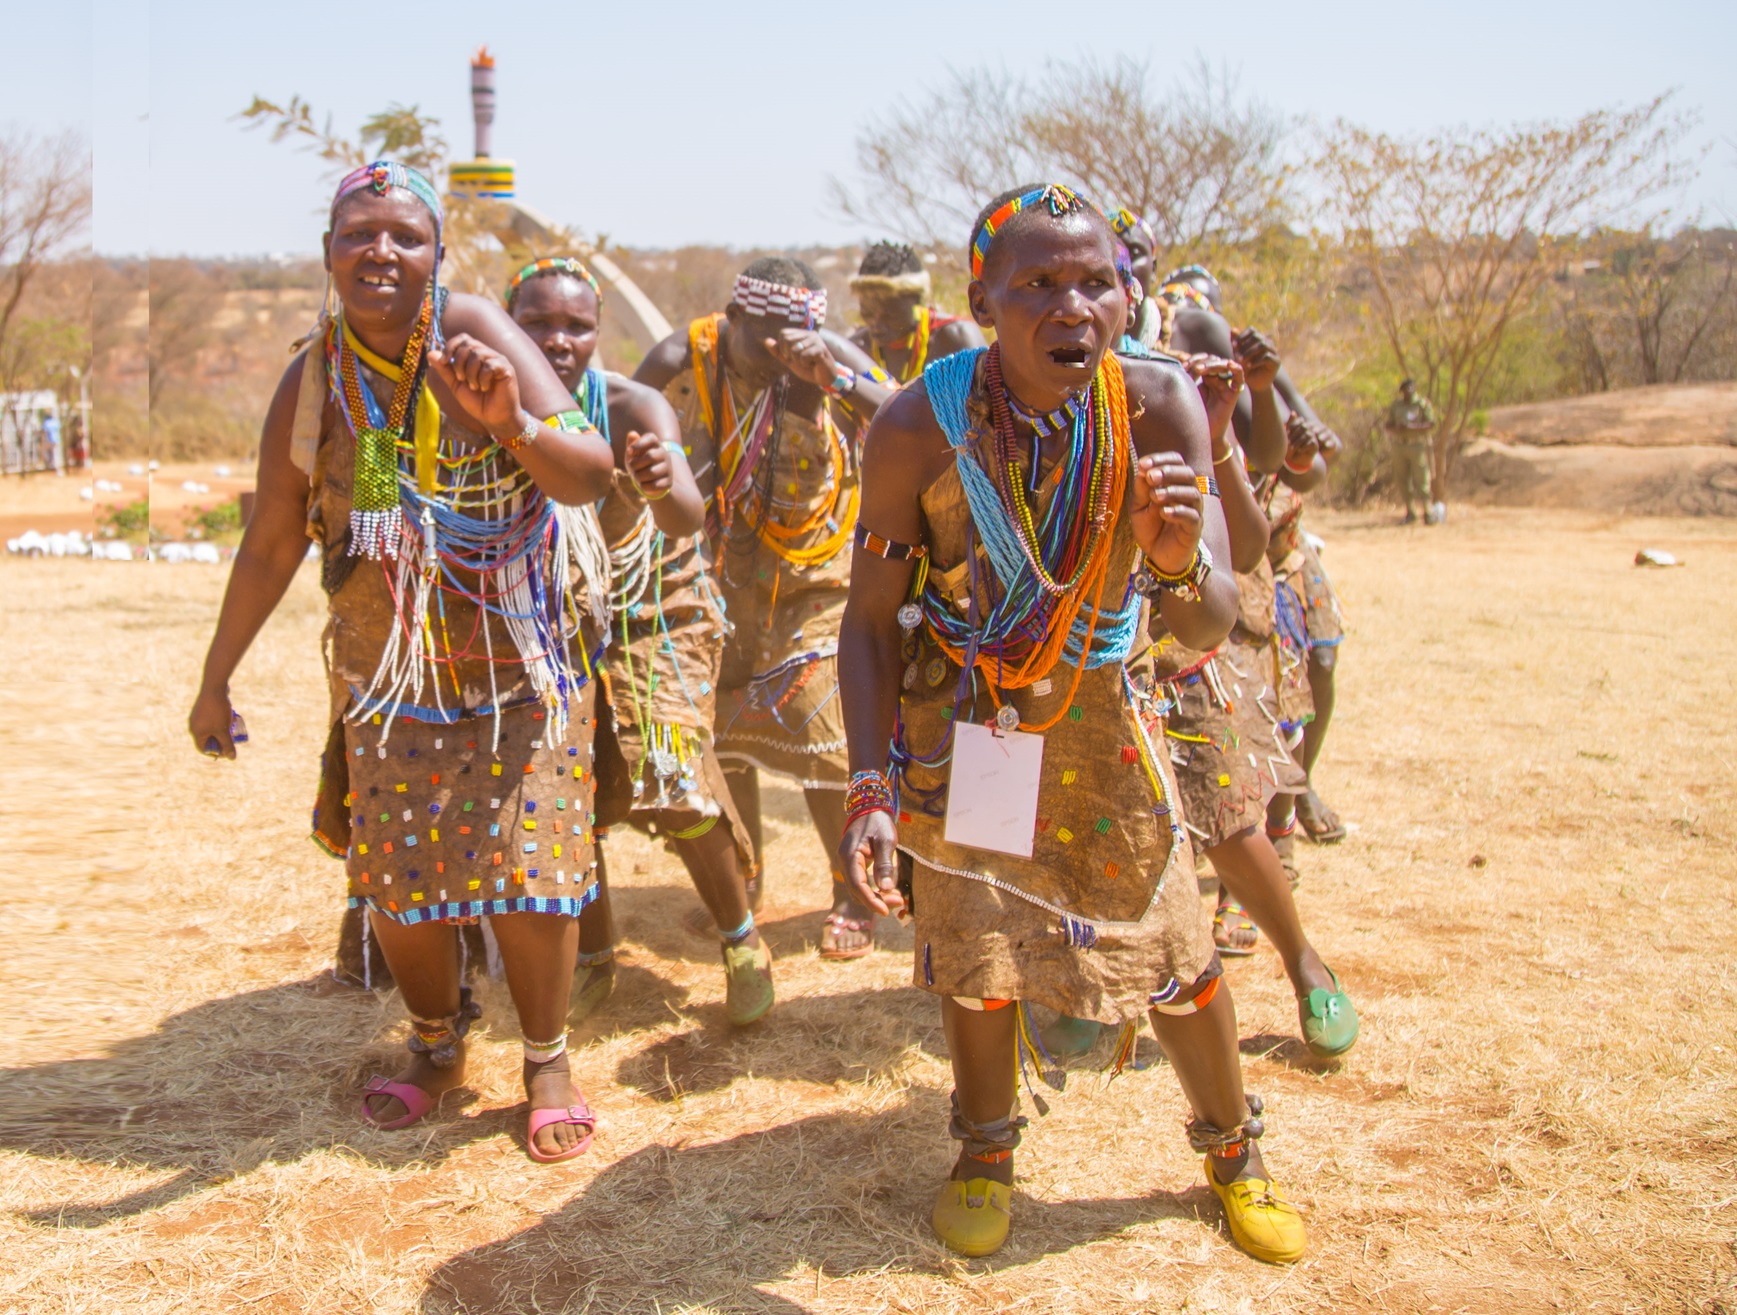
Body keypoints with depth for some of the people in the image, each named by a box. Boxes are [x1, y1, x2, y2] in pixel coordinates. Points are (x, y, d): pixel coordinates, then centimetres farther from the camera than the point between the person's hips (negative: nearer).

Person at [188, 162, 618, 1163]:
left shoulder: (476, 334, -14)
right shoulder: (313, 381, -5)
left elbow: (590, 475, -21)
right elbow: (271, 545, 5)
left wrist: (514, 423, -42)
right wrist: (216, 680, 10)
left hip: (518, 659, -3)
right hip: (387, 669, 3)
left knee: (525, 867, -4)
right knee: (396, 877, 8)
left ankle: (549, 1062, 18)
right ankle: (437, 1048, 33)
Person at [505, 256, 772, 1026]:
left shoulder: (634, 410, -26)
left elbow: (689, 517, -44)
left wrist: (663, 487, -65)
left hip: (653, 614, -3)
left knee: (670, 779, -14)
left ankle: (742, 942, 11)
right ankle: (594, 956, 26)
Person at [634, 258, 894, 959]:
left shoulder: (827, 355, -16)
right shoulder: (683, 359, -13)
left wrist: (834, 376, -37)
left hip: (818, 574, -3)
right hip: (725, 571, 3)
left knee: (816, 727, -11)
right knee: (720, 725, 9)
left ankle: (854, 891, 9)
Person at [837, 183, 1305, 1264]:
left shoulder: (1160, 406, -22)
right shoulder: (920, 429, -25)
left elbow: (1213, 627, -22)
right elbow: (871, 619, -13)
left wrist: (1179, 560, -45)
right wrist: (873, 787, -22)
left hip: (1101, 704, 1)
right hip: (958, 701, -1)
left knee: (1173, 941, 6)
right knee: (975, 940, 6)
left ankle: (1235, 1152, 32)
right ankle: (987, 1152, 32)